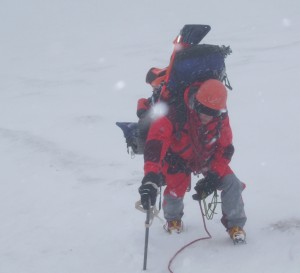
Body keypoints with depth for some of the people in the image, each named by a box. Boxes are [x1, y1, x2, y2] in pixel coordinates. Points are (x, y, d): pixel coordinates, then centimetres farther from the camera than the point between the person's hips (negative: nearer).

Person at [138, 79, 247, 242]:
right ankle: (173, 219, 29)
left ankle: (235, 224, 12)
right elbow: (155, 143, -49)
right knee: (175, 191, -10)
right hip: (178, 159, -2)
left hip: (208, 158, 2)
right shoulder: (176, 114, -40)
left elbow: (225, 149, -12)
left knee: (232, 184, -12)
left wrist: (214, 175, -23)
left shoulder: (221, 118, -25)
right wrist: (151, 178, -60)